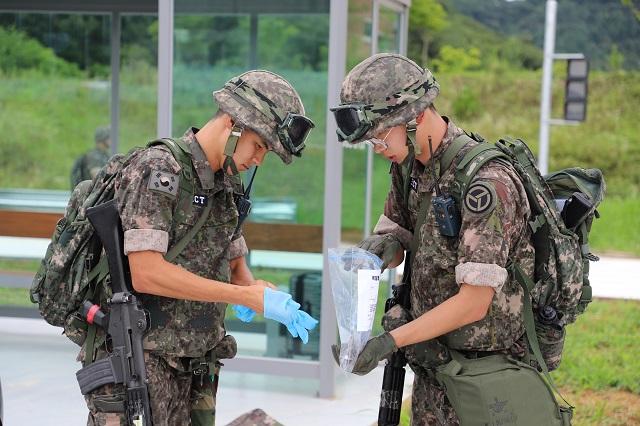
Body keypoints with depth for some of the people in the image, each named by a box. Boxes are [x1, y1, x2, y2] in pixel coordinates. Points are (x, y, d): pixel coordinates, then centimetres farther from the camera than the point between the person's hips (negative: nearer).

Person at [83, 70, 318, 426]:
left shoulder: (226, 187, 12)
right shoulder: (157, 168, -13)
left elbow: (236, 267, 19)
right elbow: (146, 273, -23)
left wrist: (260, 290, -7)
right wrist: (250, 298, -21)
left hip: (195, 371, 8)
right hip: (137, 366, -8)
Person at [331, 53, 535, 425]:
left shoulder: (487, 181, -23)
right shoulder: (410, 166, 3)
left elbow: (474, 302, -23)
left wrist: (392, 340, -22)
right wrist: (387, 244, -8)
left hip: (486, 375, -7)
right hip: (433, 366, 8)